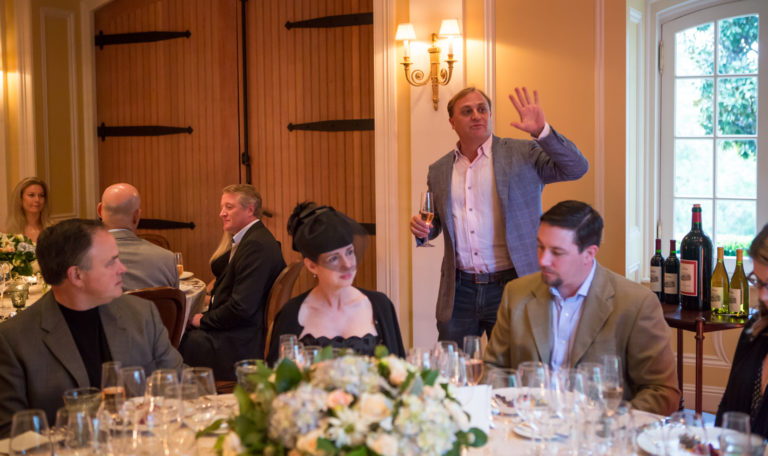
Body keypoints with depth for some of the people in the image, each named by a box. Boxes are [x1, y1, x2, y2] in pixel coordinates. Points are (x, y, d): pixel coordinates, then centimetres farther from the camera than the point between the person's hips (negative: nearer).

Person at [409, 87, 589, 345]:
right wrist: (423, 230, -3)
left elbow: (576, 168, -11)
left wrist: (542, 131, -23)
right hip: (460, 290, 3)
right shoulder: (439, 170, 10)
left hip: (511, 285, -3)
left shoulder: (523, 154, -2)